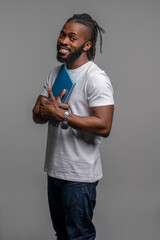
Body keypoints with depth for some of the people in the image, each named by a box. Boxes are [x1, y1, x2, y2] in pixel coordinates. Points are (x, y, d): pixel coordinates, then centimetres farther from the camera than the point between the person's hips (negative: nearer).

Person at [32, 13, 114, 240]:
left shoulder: (96, 78, -16)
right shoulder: (55, 73, 9)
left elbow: (104, 126, -25)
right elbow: (37, 115, 6)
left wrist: (62, 114, -24)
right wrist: (48, 111, -17)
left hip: (79, 175, -8)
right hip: (54, 169, 8)